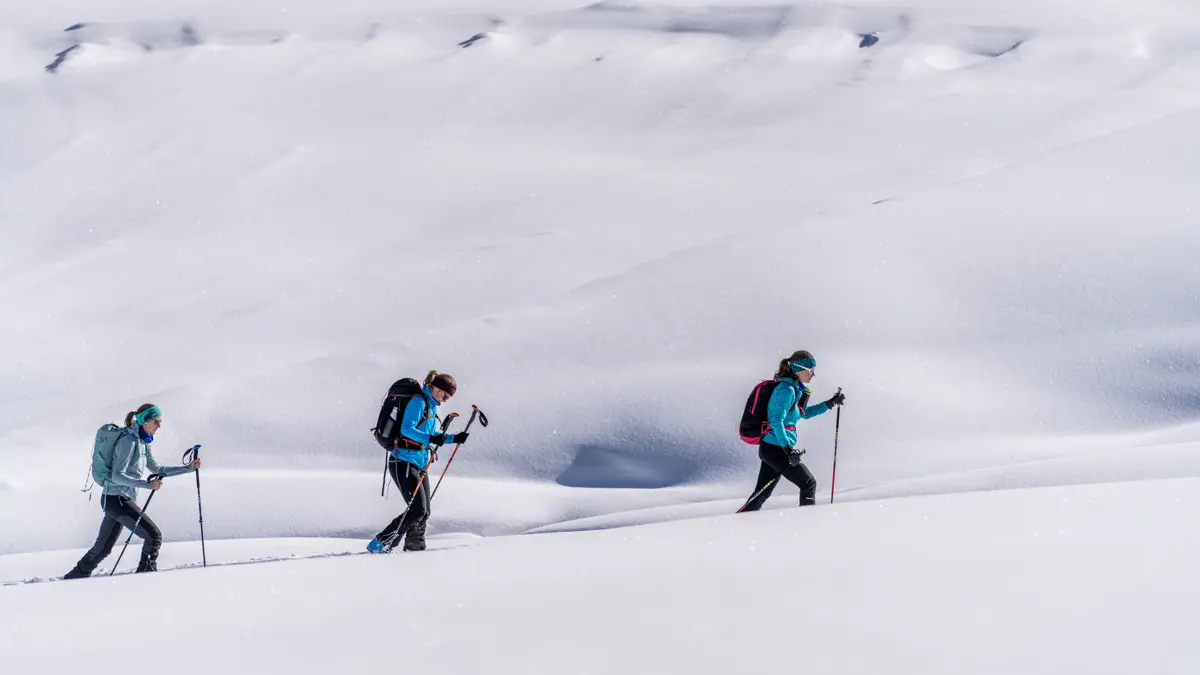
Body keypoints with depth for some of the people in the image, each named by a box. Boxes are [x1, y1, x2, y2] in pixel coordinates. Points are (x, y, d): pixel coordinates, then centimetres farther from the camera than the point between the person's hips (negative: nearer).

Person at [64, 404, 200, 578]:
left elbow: (157, 470, 20)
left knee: (102, 549, 16)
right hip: (116, 498, -10)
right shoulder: (129, 440, -16)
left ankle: (72, 579, 27)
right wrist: (147, 484, -29)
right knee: (154, 535, -15)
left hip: (124, 499, 10)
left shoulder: (142, 442, 13)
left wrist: (188, 468, 14)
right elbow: (117, 475, -22)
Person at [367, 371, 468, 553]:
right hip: (404, 463, -10)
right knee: (417, 509, -15)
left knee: (424, 512, 9)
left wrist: (454, 438, 22)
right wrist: (429, 439, -34)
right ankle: (380, 544, -10)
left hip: (419, 465, 10)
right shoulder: (418, 401, -12)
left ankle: (414, 546, 25)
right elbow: (406, 429, -24)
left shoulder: (431, 406, 18)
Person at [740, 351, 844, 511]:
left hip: (768, 448, 9)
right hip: (776, 448, -9)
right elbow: (777, 421, -22)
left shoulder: (795, 389, 15)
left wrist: (830, 403, 27)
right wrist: (788, 448, -28)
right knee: (809, 484, 1)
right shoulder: (787, 390, -15)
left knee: (762, 494, 11)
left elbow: (804, 413, 30)